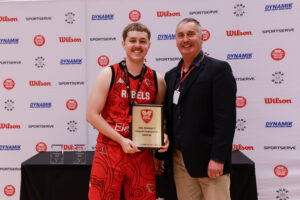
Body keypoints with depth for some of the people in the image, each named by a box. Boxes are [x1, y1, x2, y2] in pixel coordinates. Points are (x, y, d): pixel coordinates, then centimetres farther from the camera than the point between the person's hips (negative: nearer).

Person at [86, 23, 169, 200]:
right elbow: (92, 115, -6)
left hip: (143, 155, 3)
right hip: (109, 152, -2)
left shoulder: (157, 81, 5)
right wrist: (121, 140, -14)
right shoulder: (108, 75, -3)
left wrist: (163, 137, -5)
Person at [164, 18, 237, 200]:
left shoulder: (219, 69, -6)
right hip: (179, 159, 6)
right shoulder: (171, 75, 14)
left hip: (207, 158, -5)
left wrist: (218, 159, -17)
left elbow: (226, 117, -13)